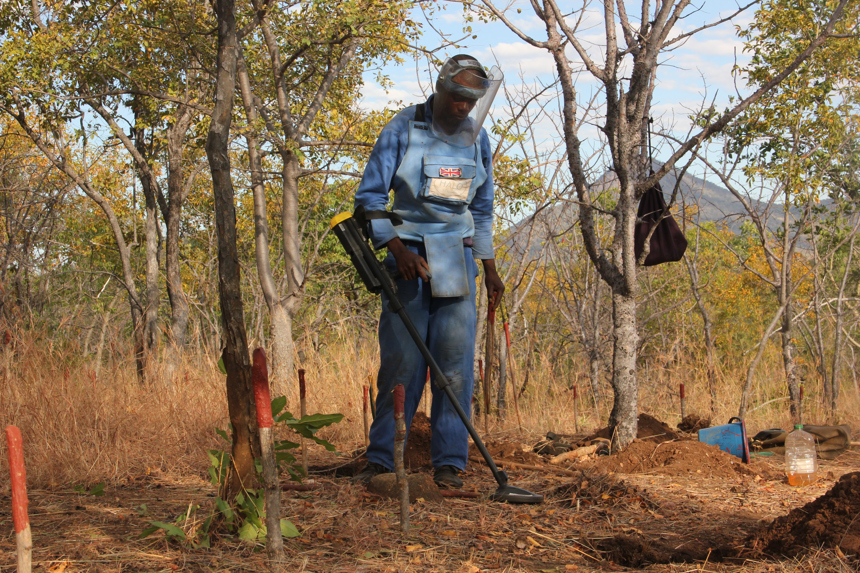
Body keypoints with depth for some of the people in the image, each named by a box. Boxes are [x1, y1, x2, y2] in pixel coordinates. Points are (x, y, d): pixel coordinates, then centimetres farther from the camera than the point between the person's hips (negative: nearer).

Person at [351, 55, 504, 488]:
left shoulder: (477, 137, 8)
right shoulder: (403, 129, -4)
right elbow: (370, 195, -5)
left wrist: (490, 268, 14)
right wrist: (397, 250, -16)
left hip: (457, 257, 3)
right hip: (408, 256, -3)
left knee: (455, 362, -3)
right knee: (400, 360, -3)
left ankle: (448, 463, 3)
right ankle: (382, 457, 8)